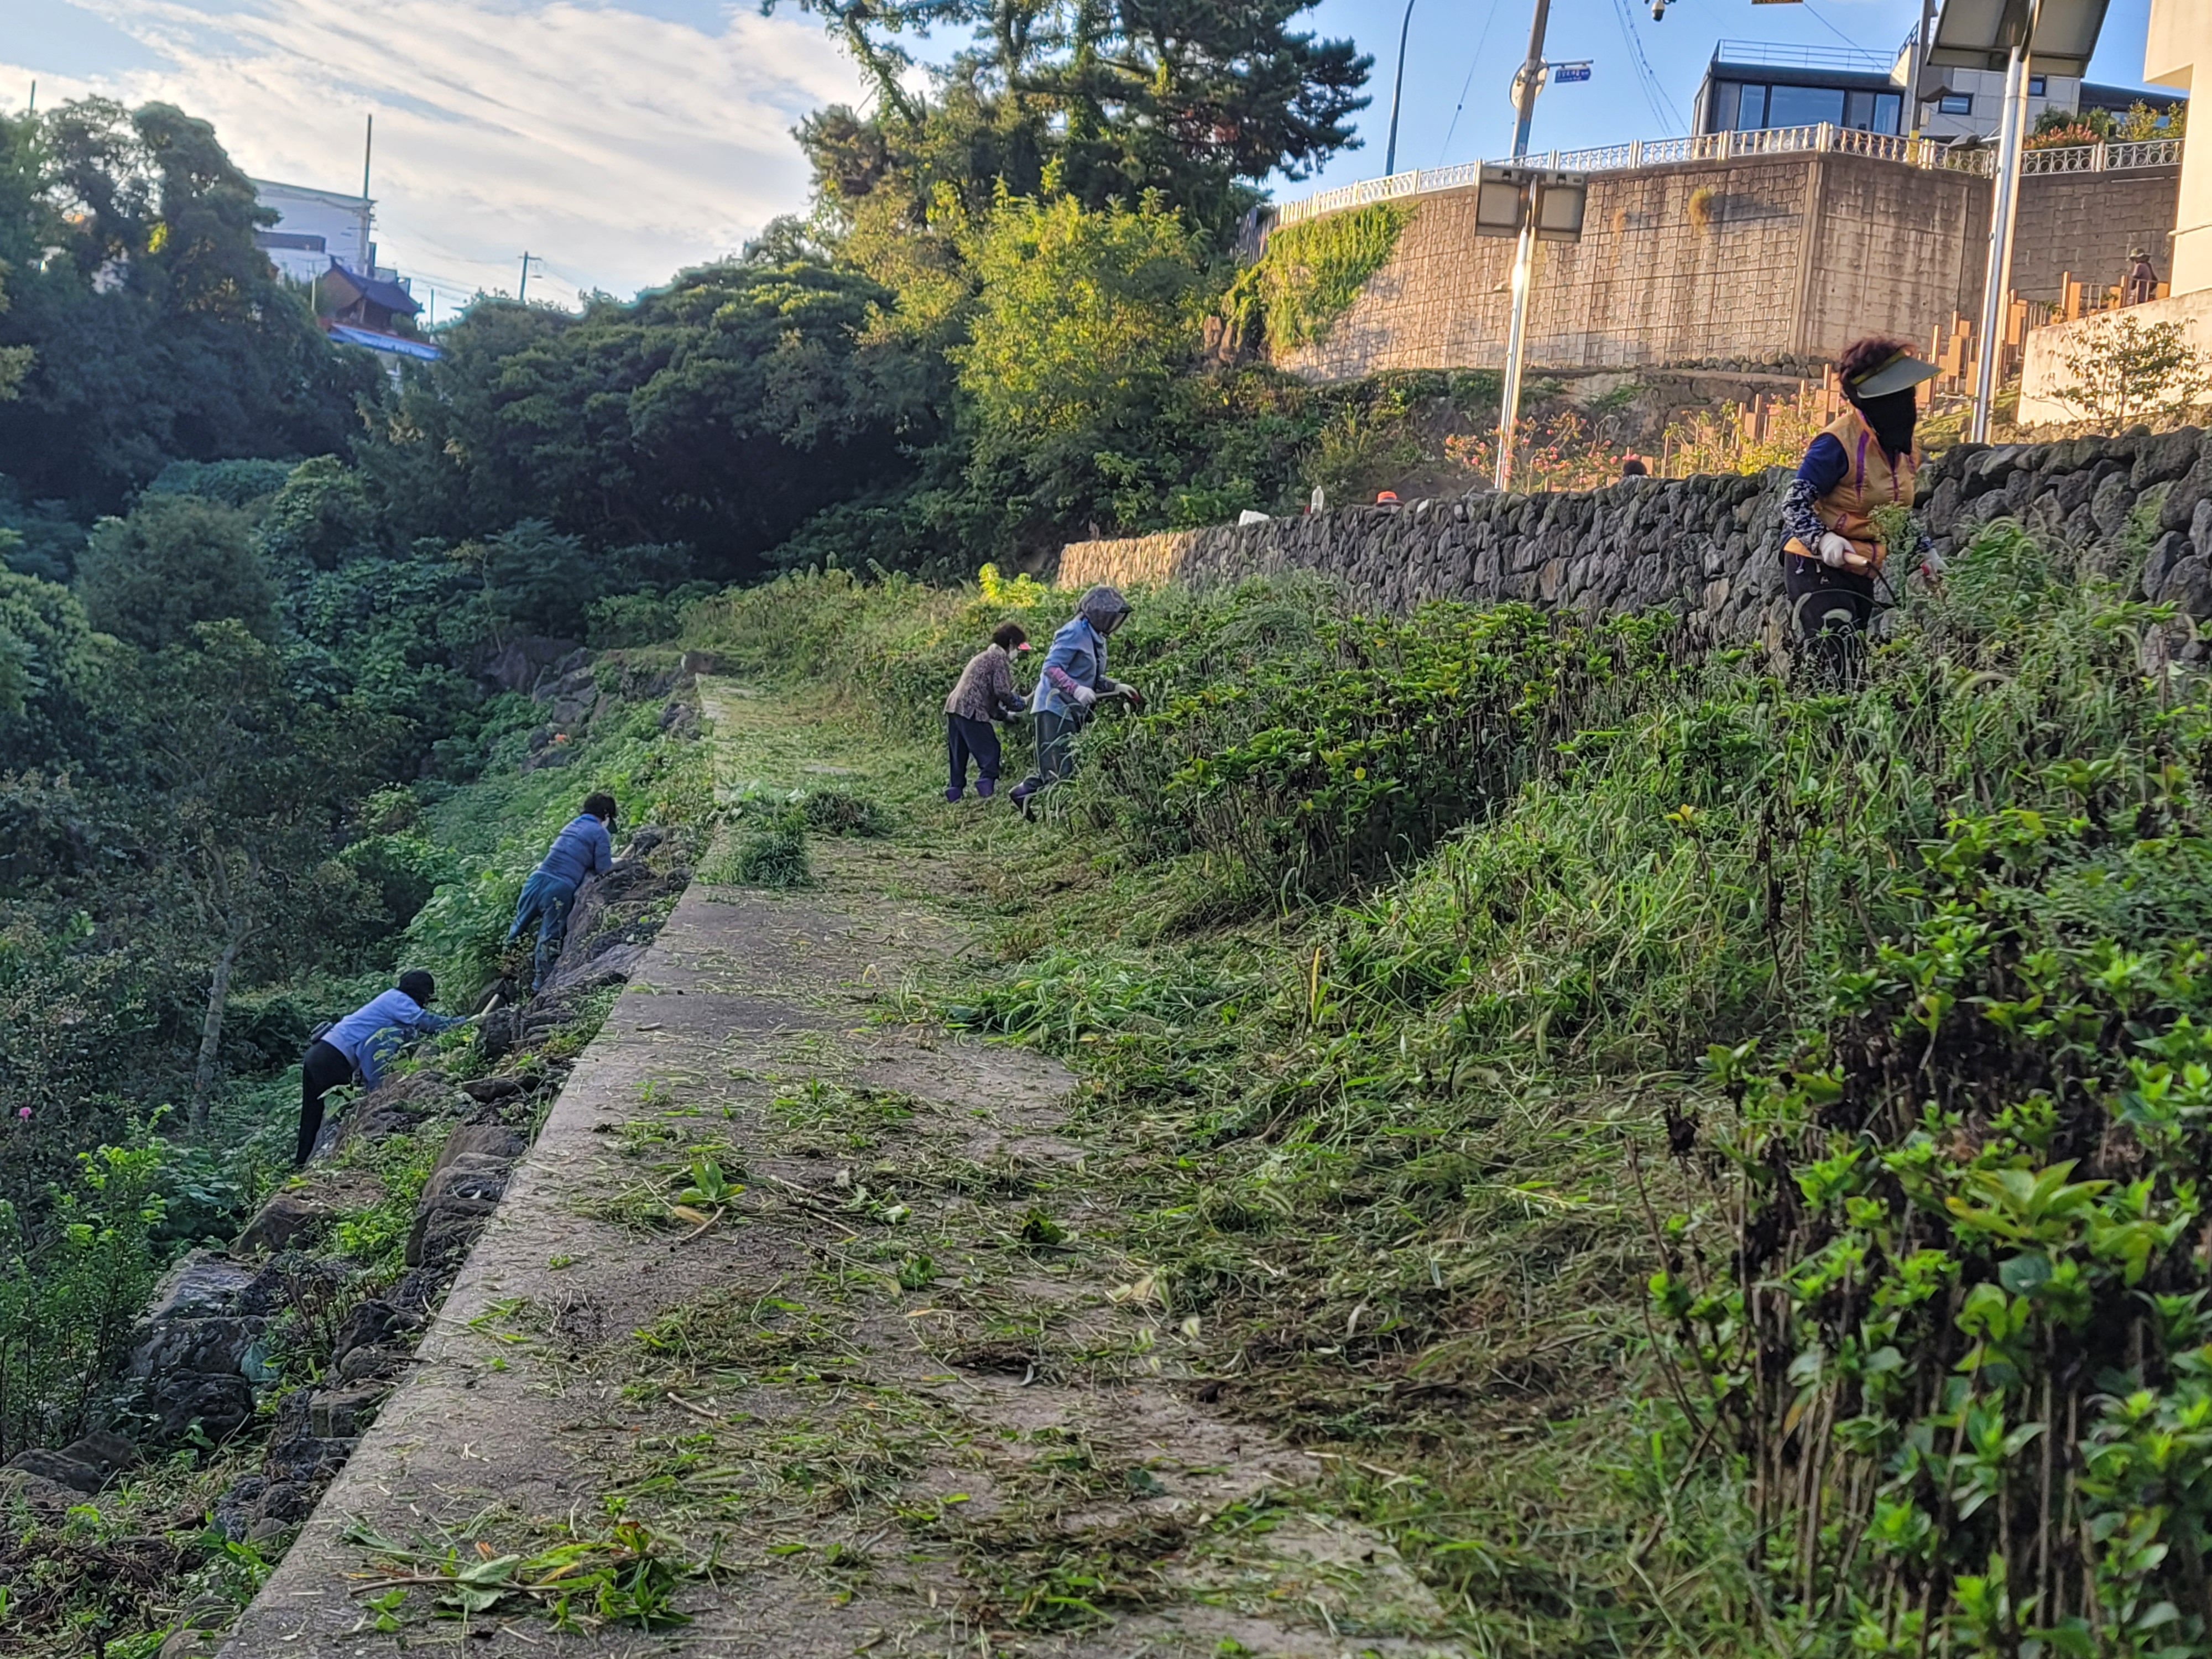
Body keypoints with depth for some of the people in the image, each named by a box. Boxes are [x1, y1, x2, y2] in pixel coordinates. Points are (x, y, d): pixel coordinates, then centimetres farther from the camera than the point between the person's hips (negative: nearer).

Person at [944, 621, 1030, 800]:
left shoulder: (985, 656, 29)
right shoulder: (1000, 657, -1)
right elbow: (1001, 691, -12)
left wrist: (1007, 715, 22)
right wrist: (1021, 706, 5)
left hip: (953, 707, 9)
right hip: (971, 711, -9)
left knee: (958, 758, 13)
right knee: (990, 754, -5)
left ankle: (954, 795, 14)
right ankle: (986, 793, -14)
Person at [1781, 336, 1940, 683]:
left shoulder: (1905, 446, 9)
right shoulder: (1839, 441, -18)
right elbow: (1794, 502, -16)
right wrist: (1822, 540, -32)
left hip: (1861, 575, 9)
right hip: (1816, 569, -9)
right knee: (1839, 671, -21)